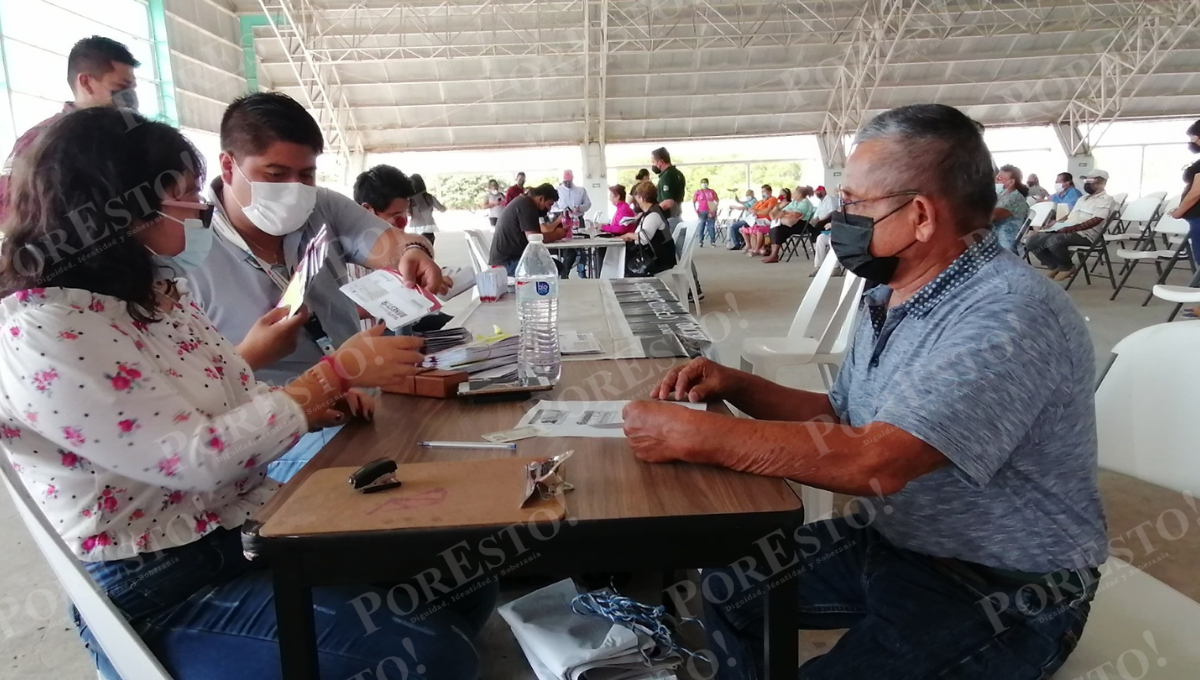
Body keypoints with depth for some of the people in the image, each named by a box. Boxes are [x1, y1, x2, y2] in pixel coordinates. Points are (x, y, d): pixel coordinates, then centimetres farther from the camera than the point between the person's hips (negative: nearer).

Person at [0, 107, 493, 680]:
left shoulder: (162, 293, 8)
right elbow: (201, 458, -24)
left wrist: (327, 395, -6)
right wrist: (340, 371, -18)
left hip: (255, 528, 8)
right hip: (161, 594, -8)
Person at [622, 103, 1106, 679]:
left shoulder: (1009, 316, -28)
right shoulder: (889, 297, 1)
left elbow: (873, 461, -38)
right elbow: (841, 416, 12)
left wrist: (690, 434, -32)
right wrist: (737, 387, -4)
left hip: (1006, 592, -8)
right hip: (890, 541, 8)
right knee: (724, 593, 6)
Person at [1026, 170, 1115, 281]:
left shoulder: (1106, 200, 0)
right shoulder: (1083, 199, 27)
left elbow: (1095, 221, -15)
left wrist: (1070, 228, -26)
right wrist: (1056, 223, 10)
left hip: (1084, 235, -8)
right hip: (1067, 232, 8)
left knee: (1054, 240, -38)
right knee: (1031, 241, -10)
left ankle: (1067, 268, -11)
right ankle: (1054, 266, 3)